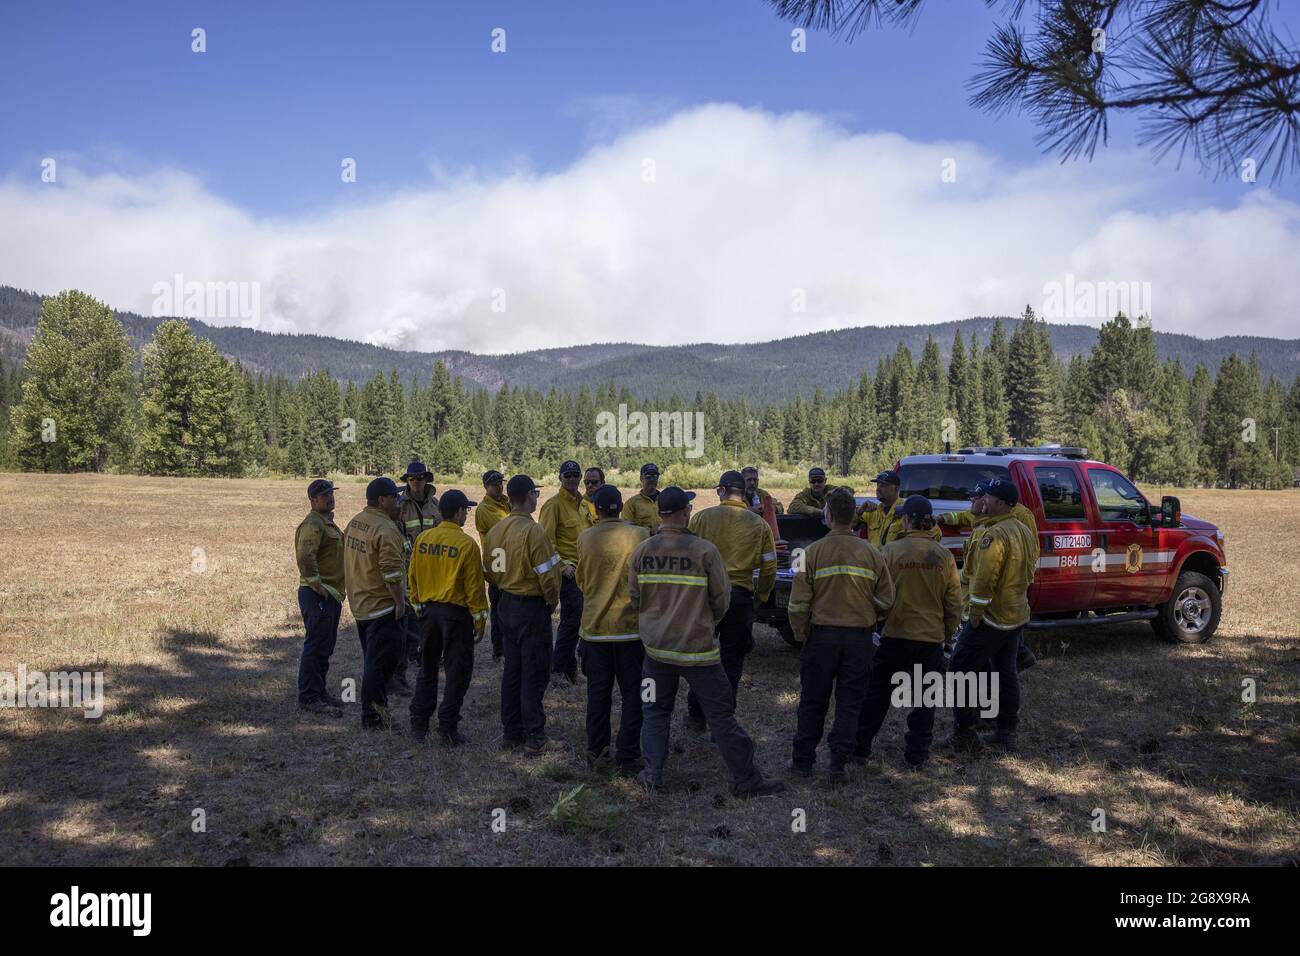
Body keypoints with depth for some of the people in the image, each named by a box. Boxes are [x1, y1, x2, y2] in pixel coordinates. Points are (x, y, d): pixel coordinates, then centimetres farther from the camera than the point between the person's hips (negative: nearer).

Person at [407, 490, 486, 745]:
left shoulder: (422, 539, 0)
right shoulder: (467, 544, -14)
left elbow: (412, 578, 7)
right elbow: (474, 586, -11)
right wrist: (479, 620, -3)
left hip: (428, 610, 5)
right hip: (456, 612, -5)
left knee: (427, 667, 17)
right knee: (457, 671, 5)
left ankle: (418, 724, 21)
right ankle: (448, 728, 4)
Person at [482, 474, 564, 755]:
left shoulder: (495, 530, 2)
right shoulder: (533, 531, -20)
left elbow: (489, 571, 9)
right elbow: (547, 574, -19)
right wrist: (552, 601, -2)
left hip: (506, 604, 7)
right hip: (532, 607, -7)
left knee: (512, 669, 17)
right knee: (534, 673, 2)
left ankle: (511, 731, 25)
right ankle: (534, 737, 8)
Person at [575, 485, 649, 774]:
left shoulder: (585, 538, -4)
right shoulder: (639, 535, -10)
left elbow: (581, 580, 7)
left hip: (595, 626, 2)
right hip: (630, 625, -2)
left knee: (598, 690, 15)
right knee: (632, 693, 7)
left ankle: (596, 750, 23)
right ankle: (627, 756, 7)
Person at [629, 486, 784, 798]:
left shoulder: (642, 551, -5)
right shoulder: (705, 551, -15)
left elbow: (633, 596, 4)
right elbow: (721, 599, -6)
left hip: (656, 646, 3)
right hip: (698, 648, -3)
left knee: (656, 710, 20)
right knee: (721, 714, 5)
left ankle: (652, 773, 19)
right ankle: (746, 779, 13)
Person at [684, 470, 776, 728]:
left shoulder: (702, 518, -3)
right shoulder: (759, 525, 1)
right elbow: (769, 566, 2)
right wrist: (760, 596, 15)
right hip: (740, 596, 0)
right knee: (732, 661, 10)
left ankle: (696, 716, 23)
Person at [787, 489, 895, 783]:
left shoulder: (814, 551, -8)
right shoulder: (872, 553, -1)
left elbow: (799, 601, -8)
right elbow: (886, 599, 1)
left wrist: (800, 634, 5)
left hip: (822, 635, -1)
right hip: (859, 638, 1)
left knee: (812, 702, 11)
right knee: (849, 704, 10)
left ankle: (803, 761, 20)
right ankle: (838, 765, 11)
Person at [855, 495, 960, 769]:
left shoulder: (892, 550, -10)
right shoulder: (944, 556, -2)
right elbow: (953, 602, 2)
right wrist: (948, 632, 15)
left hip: (896, 635, -1)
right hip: (932, 637, 2)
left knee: (878, 694, 10)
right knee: (924, 699, 12)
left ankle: (860, 746, 17)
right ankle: (917, 753, 16)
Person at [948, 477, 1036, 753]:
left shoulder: (995, 534, -22)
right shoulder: (1022, 530, 10)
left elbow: (984, 579, -25)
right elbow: (1027, 573, 19)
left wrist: (975, 613, -18)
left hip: (990, 617, -10)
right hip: (1017, 615, 10)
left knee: (962, 669, -1)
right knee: (1006, 673, 17)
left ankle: (965, 734, 0)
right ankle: (1007, 733, 23)